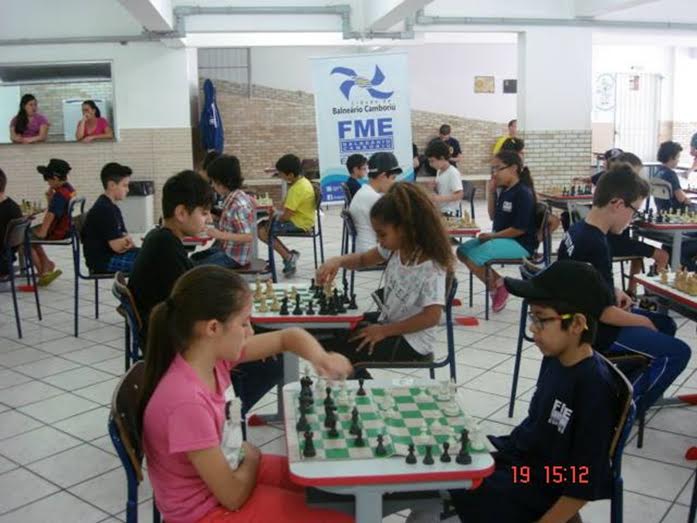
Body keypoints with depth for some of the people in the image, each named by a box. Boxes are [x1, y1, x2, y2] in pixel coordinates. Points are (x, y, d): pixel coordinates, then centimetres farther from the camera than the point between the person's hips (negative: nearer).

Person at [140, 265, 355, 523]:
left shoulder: (213, 354, -10)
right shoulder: (187, 401, -34)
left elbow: (287, 337, 3)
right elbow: (233, 496, -25)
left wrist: (319, 357, -16)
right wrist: (251, 455, -6)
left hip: (230, 471, 8)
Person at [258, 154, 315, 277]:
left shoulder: (297, 189, -24)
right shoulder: (303, 181, 7)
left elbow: (286, 215, -25)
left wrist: (277, 217, -5)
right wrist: (278, 214, 6)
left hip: (299, 224, -10)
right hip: (302, 220, 10)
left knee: (262, 230, -12)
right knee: (264, 224, 12)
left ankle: (288, 257, -5)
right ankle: (290, 255, 8)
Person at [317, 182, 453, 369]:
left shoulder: (430, 268, -26)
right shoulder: (396, 247, -4)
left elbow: (431, 317, -28)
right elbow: (363, 259, 11)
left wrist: (383, 331, -23)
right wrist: (338, 261, -12)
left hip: (411, 342, -8)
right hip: (388, 322, 8)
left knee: (334, 349, -15)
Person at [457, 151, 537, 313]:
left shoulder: (523, 193, -17)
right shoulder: (505, 191, 9)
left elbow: (520, 228, -21)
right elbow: (494, 217, 15)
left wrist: (493, 235, -13)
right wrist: (491, 192, 5)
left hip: (520, 244, -10)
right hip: (501, 238, 10)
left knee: (473, 258, -25)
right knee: (462, 251, 3)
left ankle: (496, 288, 0)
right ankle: (497, 282, 3)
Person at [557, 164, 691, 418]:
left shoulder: (577, 229, 1)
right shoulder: (595, 246, -28)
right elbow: (604, 313, -24)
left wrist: (613, 292, 5)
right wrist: (644, 321, -9)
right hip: (595, 331, -10)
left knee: (666, 325, 20)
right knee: (677, 352, -7)